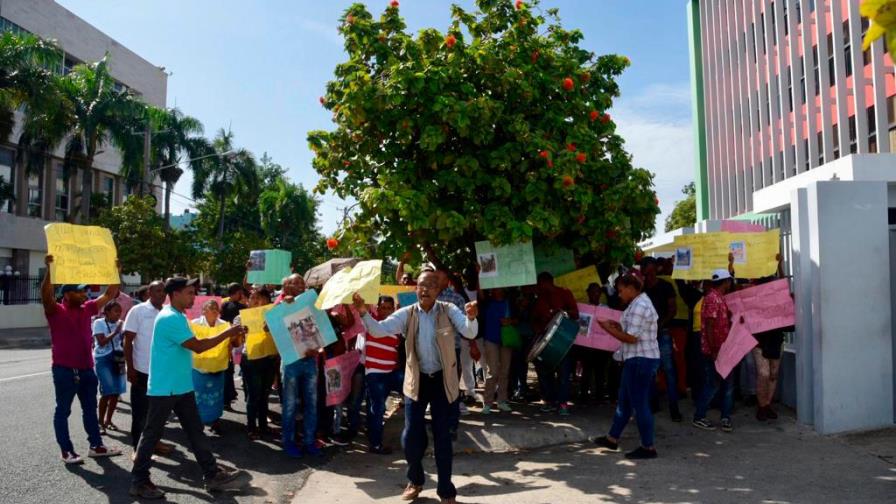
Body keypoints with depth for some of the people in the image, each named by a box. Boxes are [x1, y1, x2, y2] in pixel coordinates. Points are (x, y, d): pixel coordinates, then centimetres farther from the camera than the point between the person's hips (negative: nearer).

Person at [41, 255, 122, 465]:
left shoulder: (87, 309, 7)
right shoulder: (56, 311, -10)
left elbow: (109, 295, 11)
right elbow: (46, 295, -29)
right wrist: (49, 269, -40)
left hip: (86, 369, 7)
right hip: (64, 370, -7)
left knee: (90, 408, 13)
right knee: (63, 411, 5)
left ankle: (96, 446, 22)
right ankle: (66, 451, 12)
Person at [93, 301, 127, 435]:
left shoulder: (120, 323, 7)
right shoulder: (99, 323, -6)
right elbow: (102, 342, -16)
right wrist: (115, 332, -20)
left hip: (117, 358, 5)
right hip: (103, 359, -5)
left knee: (116, 392, 4)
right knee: (107, 392, -10)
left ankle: (108, 420, 21)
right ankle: (101, 422, 4)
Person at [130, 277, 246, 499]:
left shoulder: (178, 317, 12)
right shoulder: (169, 318, -20)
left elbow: (193, 345, 14)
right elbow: (198, 346, -21)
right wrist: (228, 333, -15)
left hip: (181, 387, 10)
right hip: (164, 388, -10)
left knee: (196, 432, 11)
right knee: (152, 434, 4)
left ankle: (212, 475, 17)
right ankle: (139, 482, 17)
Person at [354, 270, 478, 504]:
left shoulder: (449, 311, -7)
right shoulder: (406, 314, -3)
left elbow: (470, 333, -21)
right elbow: (379, 330, -11)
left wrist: (471, 317, -43)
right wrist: (363, 312, -29)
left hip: (443, 380, -1)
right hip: (416, 380, 2)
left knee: (442, 436, 6)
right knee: (411, 436, 4)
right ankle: (415, 480, 32)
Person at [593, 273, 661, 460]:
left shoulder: (639, 306, -18)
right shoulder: (641, 302, 15)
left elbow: (631, 338, -22)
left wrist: (608, 328, -12)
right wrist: (619, 327, 11)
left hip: (640, 360, -11)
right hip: (640, 360, 11)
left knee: (640, 404, -3)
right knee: (624, 400, 17)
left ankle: (648, 447, 6)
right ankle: (612, 439, 27)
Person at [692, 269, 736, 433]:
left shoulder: (720, 297, 13)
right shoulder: (712, 298, -16)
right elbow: (709, 326, -21)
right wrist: (714, 351, -22)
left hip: (724, 349, 9)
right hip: (714, 350, -9)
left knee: (728, 383, 10)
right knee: (712, 384, -2)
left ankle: (725, 417, 17)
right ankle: (699, 417, 9)